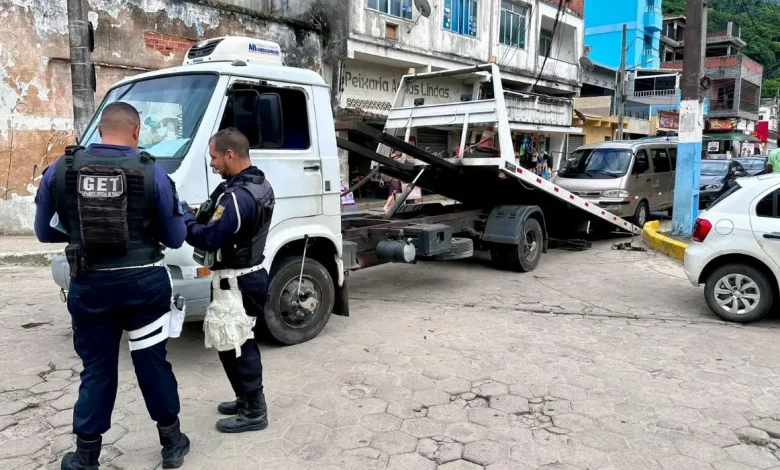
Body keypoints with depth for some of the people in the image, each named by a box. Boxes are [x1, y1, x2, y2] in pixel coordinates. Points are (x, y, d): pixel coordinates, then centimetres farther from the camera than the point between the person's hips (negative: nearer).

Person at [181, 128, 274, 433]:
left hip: (234, 282, -10)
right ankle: (247, 400, 33)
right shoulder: (260, 185, 8)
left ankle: (254, 412, 10)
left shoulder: (236, 196, -25)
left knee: (232, 347, 0)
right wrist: (199, 216, 1)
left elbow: (209, 238, -25)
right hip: (250, 275, 10)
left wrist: (184, 219, -9)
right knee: (242, 343, 20)